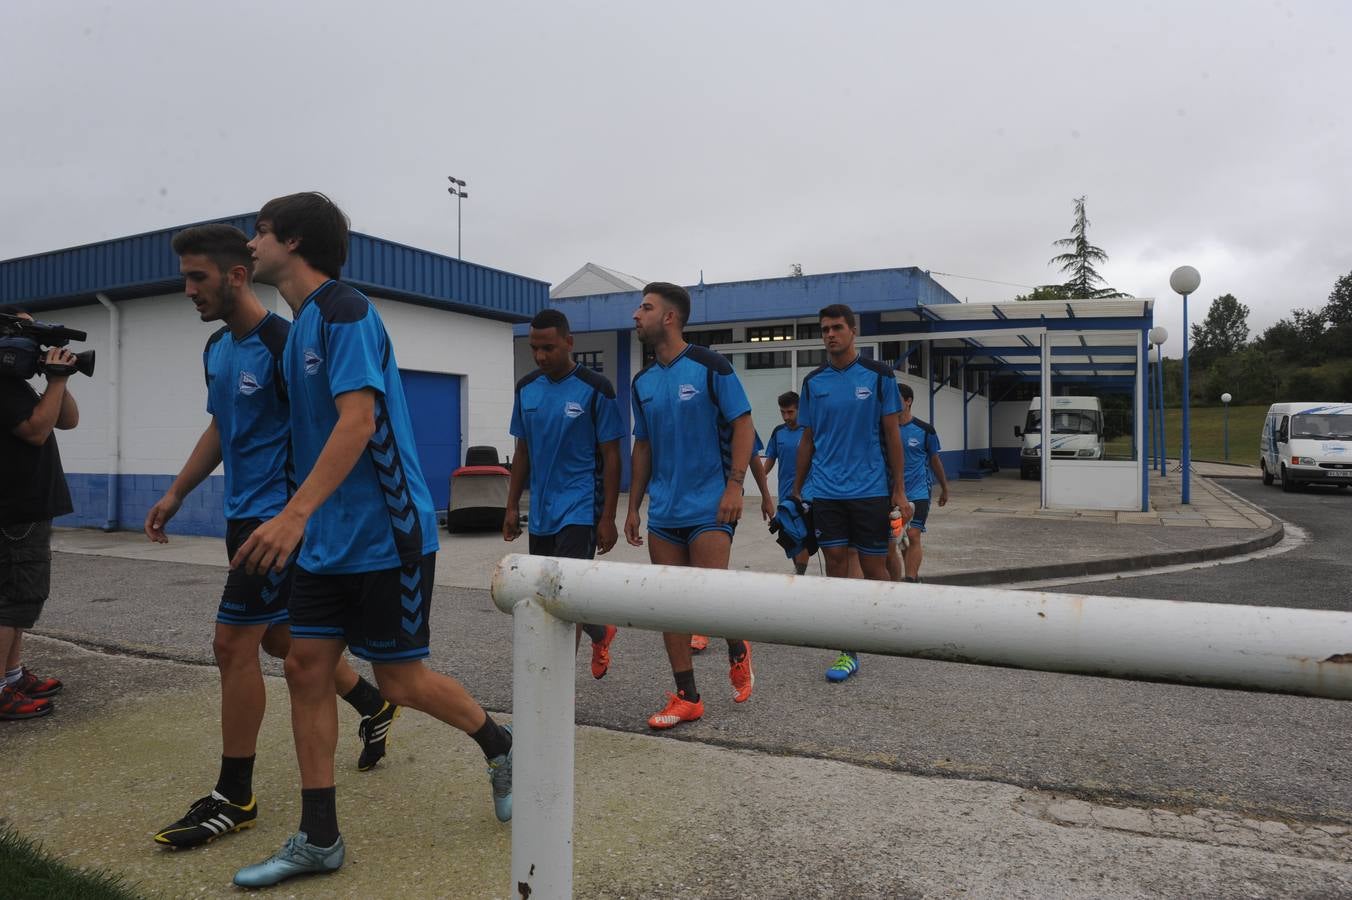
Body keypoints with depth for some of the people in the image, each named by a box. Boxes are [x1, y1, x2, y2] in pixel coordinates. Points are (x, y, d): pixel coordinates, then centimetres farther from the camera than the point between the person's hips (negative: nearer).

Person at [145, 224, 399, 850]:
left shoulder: (282, 343, -16)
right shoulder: (216, 349, 11)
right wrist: (176, 494, 19)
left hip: (278, 515, -9)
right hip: (245, 514, 9)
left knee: (234, 643, -6)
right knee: (278, 637, 16)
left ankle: (233, 798, 8)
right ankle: (374, 706, 35)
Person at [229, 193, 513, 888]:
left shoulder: (343, 309, -13)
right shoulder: (300, 325, 15)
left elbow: (359, 420, -24)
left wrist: (295, 513, -31)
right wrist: (301, 519, 22)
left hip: (386, 532, -9)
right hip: (328, 538, 9)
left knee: (400, 680, 1)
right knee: (306, 666, 6)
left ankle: (499, 747, 28)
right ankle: (318, 839, 17)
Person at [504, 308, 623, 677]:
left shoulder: (595, 389, -9)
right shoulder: (526, 388, 7)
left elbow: (611, 457, -7)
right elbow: (523, 451, 14)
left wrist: (607, 518, -11)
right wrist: (512, 507, 10)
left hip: (579, 510, -6)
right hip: (540, 512, 6)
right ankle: (601, 634, 41)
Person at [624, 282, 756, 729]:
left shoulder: (709, 366, -7)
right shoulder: (643, 381, 10)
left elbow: (743, 426, -7)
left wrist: (735, 484, -17)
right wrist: (633, 506, 14)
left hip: (708, 506, -6)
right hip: (663, 510, 6)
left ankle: (737, 650, 23)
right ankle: (686, 697, 16)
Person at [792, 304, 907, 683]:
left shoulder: (878, 375, 0)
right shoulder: (813, 382, 8)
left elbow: (892, 434, 0)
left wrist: (899, 491, -3)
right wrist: (796, 491, 10)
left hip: (870, 490, -2)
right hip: (825, 491, 2)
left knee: (873, 568, 5)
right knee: (836, 567, 2)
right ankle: (848, 652, 9)